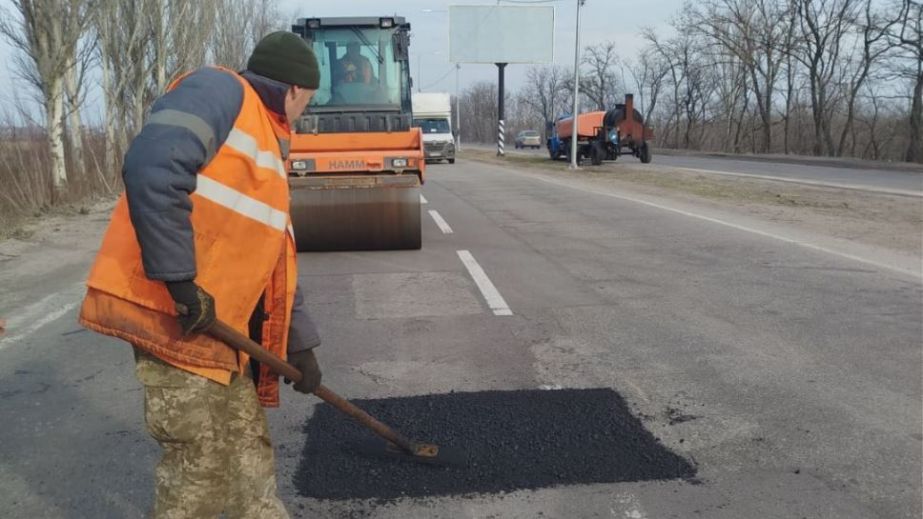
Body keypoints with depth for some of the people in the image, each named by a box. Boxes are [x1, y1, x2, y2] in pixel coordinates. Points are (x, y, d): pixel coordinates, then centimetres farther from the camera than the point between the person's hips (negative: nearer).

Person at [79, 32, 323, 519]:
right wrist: (179, 281, -26)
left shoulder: (264, 140, 22)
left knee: (247, 449, 18)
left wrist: (298, 341, 19)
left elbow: (273, 255, 22)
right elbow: (151, 167, -25)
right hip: (172, 313, -9)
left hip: (219, 321, 9)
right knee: (202, 462, 2)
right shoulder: (218, 90, -6)